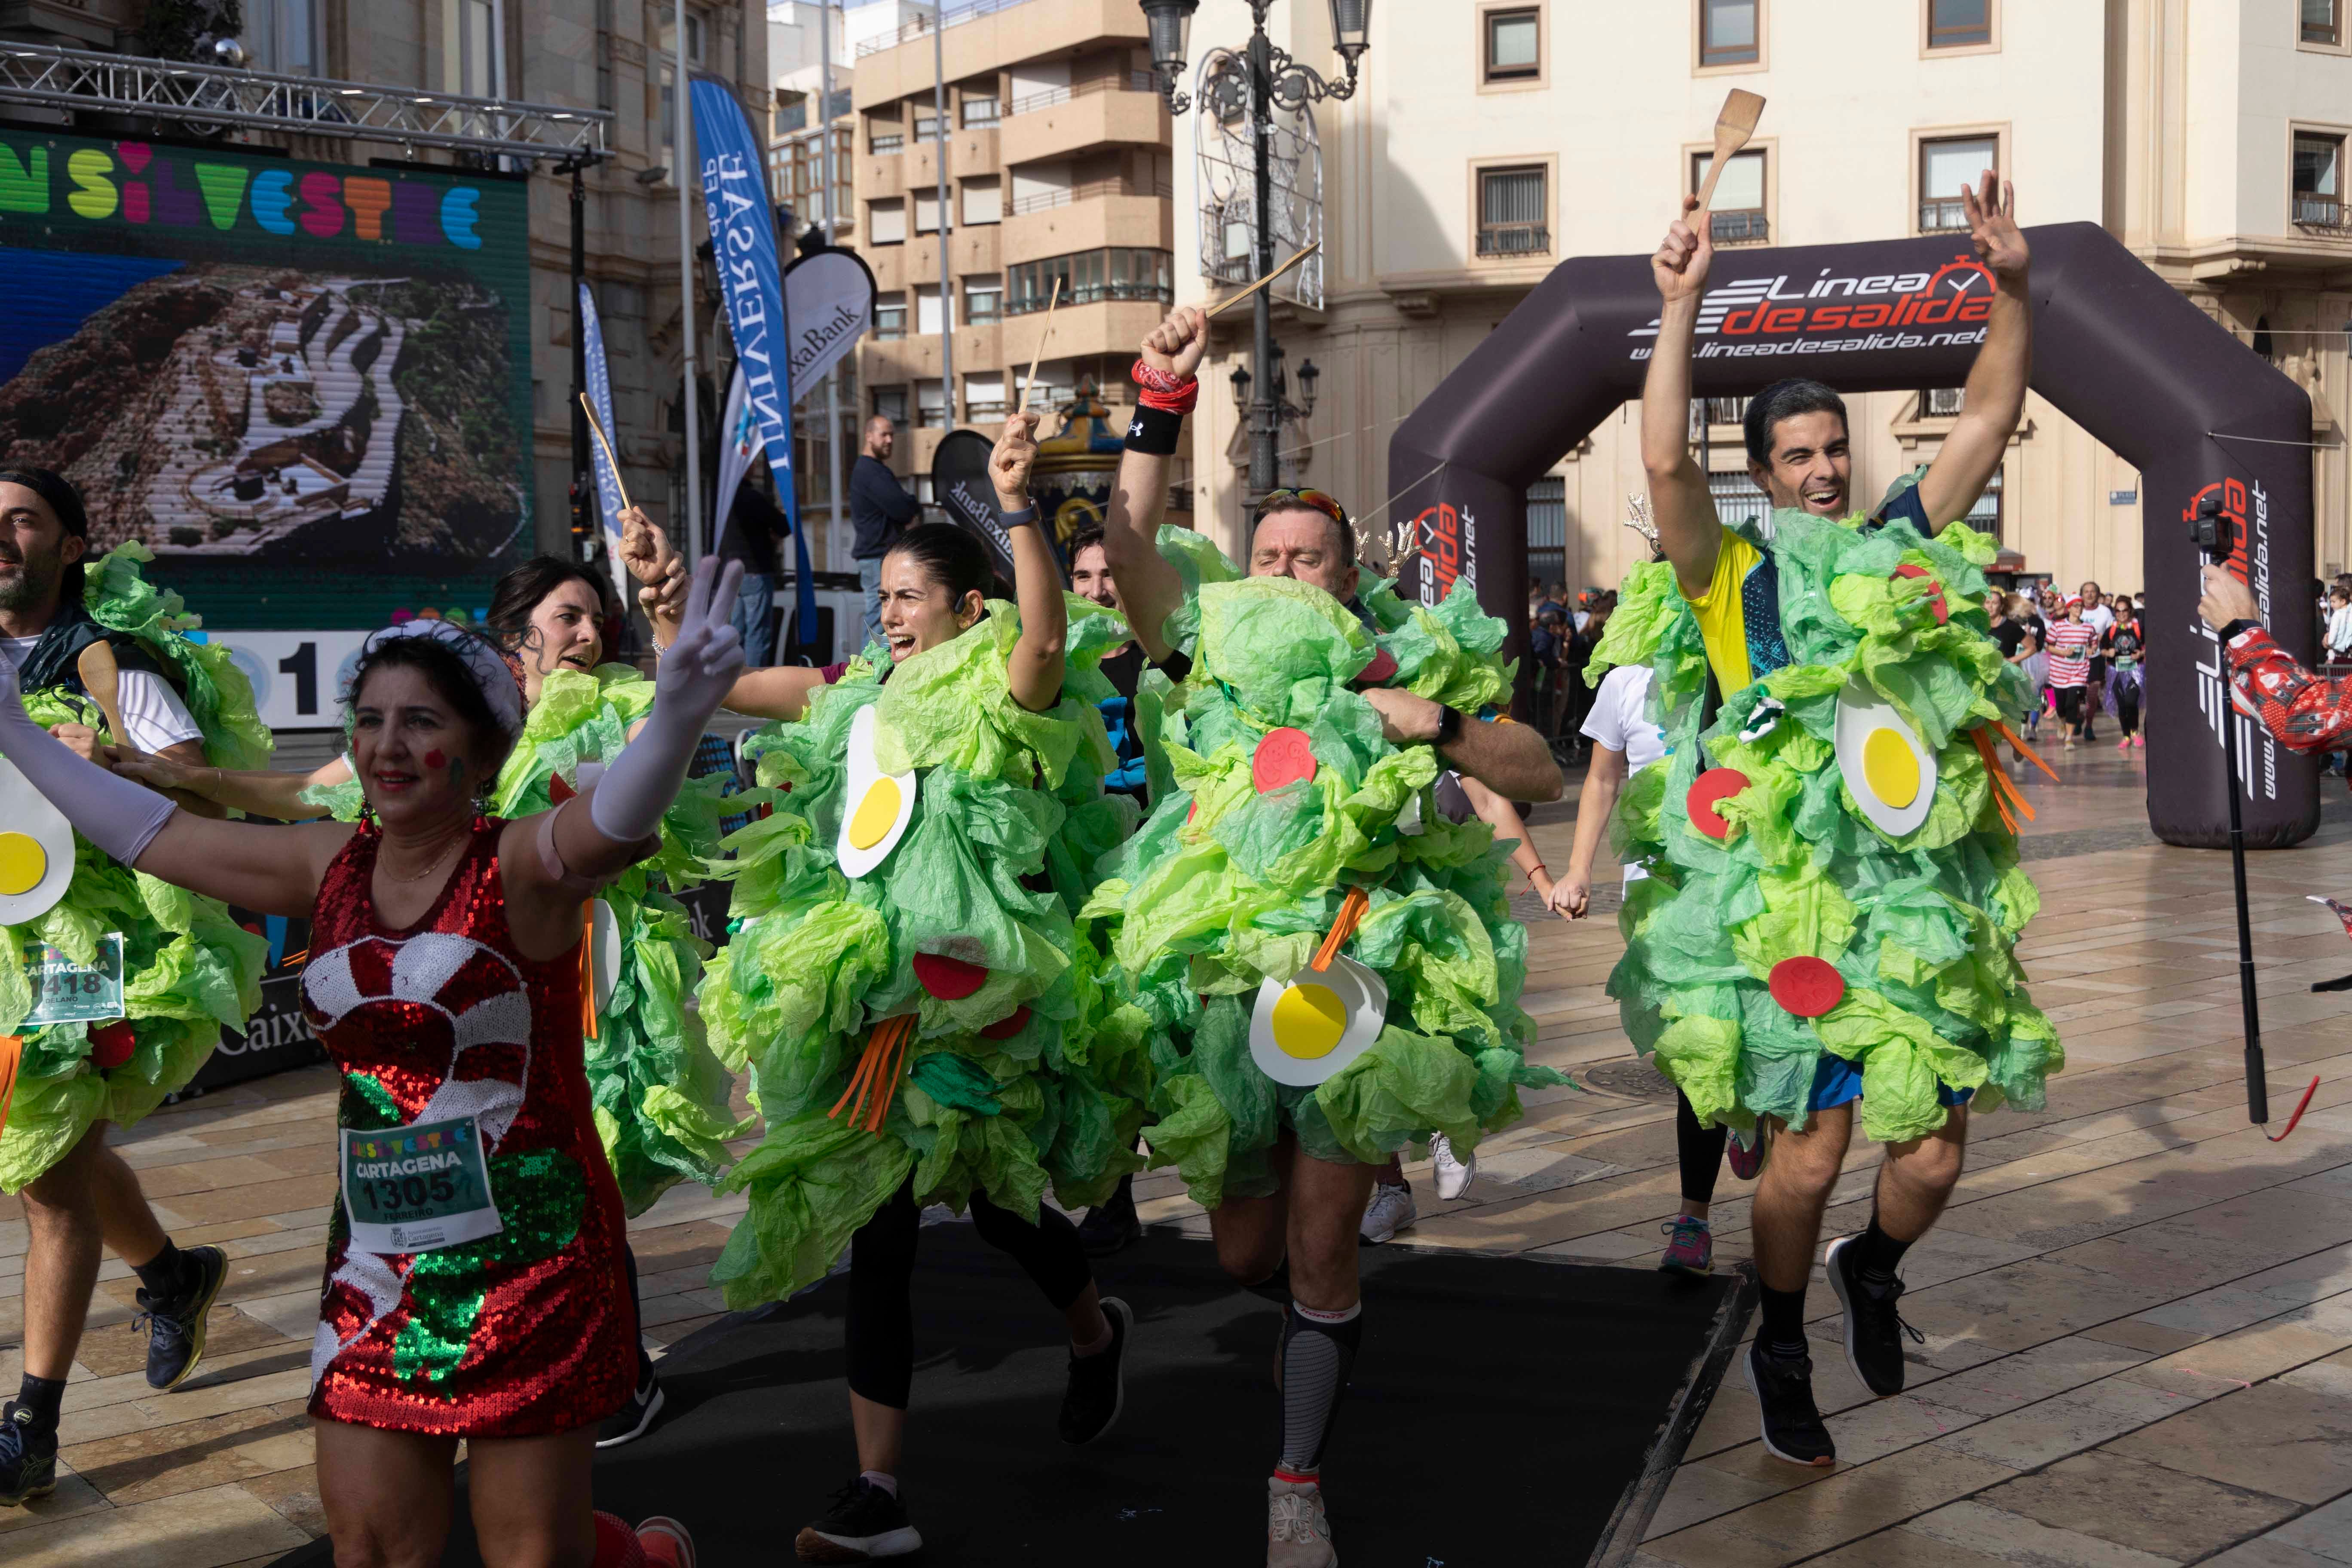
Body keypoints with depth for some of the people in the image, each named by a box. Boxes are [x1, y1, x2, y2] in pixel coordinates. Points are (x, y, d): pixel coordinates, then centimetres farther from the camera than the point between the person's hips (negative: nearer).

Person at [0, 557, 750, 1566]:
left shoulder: (522, 868, -12)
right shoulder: (332, 867, 6)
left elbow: (613, 823, -34)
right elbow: (151, 833, 17)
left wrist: (677, 715, -54)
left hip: (527, 1258, -5)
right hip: (376, 1262, 6)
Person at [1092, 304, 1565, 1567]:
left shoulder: (1407, 667, 5)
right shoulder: (1220, 655, 7)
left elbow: (1543, 777, 2)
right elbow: (1129, 548, -6)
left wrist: (1438, 724, -13)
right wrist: (1162, 403, -12)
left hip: (1357, 974, -2)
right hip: (1223, 977, 2)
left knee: (1319, 1250, -4)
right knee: (1242, 1249, 11)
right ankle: (1324, 1314, 46)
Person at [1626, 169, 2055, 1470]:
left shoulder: (1899, 547, 14)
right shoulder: (1735, 573, 1)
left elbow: (1989, 420, 14)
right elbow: (1666, 462, -14)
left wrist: (2010, 288, 5)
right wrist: (1681, 311, -15)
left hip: (1923, 895, 4)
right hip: (1793, 901, -4)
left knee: (1932, 1155, 4)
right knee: (1809, 1155, -5)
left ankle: (1872, 1272, 37)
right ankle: (1781, 1350, 21)